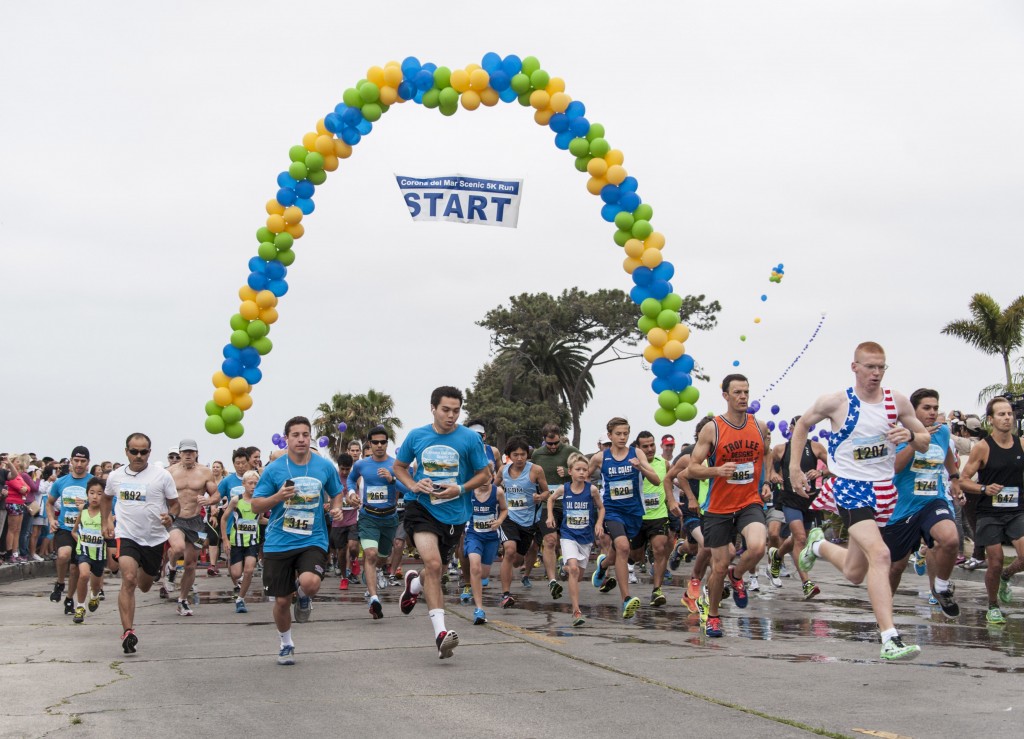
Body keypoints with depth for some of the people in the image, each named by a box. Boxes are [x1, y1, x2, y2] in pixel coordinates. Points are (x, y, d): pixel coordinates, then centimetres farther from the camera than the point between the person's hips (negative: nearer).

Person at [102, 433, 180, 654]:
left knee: (144, 586, 17)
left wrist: (170, 516, -20)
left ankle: (143, 576, 56)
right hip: (127, 536, -1)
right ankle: (128, 632, -23)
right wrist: (106, 522, 15)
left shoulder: (162, 475, -6)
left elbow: (175, 504, 1)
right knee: (128, 579, -22)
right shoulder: (115, 476, 2)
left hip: (155, 538, 1)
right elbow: (107, 497, 23)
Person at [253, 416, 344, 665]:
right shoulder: (273, 469, -3)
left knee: (310, 583, -29)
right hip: (278, 543, 1)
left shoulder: (325, 467, 1)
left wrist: (336, 508, -3)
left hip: (313, 540, 0)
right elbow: (256, 506, 0)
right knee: (281, 600, 6)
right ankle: (286, 644, 34)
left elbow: (336, 493, 18)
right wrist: (278, 497, -18)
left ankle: (303, 597, 10)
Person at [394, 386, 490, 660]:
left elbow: (484, 474, 4)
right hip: (421, 507, -2)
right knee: (433, 563, -21)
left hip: (454, 513, 2)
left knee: (435, 568, 15)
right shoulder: (416, 436, 2)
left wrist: (460, 489, -13)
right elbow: (399, 466, 15)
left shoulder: (470, 439, -3)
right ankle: (440, 632, -22)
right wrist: (413, 485, -5)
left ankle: (414, 584, 53)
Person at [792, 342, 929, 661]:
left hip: (884, 491, 5)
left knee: (854, 574, 14)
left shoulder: (897, 401, 0)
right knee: (880, 554, -27)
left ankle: (818, 545, 47)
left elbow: (924, 442, 9)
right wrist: (794, 465, 2)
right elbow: (803, 423, 9)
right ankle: (890, 640, -28)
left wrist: (911, 436, -14)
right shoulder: (836, 401, -9)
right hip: (850, 488, -5)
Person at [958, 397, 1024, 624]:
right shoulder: (982, 447, -9)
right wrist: (984, 489, -21)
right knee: (995, 563, -1)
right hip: (990, 513, -3)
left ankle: (1005, 577, 21)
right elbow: (964, 480, -6)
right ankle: (993, 607, 24)